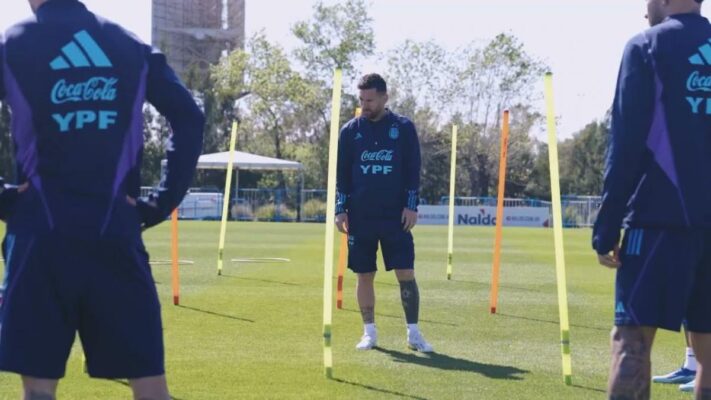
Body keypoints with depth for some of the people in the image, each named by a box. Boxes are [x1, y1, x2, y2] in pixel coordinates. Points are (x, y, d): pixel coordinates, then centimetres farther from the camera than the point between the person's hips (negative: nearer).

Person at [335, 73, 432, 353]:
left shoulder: (404, 128, 2)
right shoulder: (350, 131, 6)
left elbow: (413, 170, 2)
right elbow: (341, 173, 8)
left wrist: (411, 206, -5)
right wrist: (341, 209, 1)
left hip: (396, 217, -1)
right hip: (360, 217, 1)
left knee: (406, 273, -4)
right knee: (364, 276, 5)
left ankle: (413, 333, 5)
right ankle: (369, 332, 15)